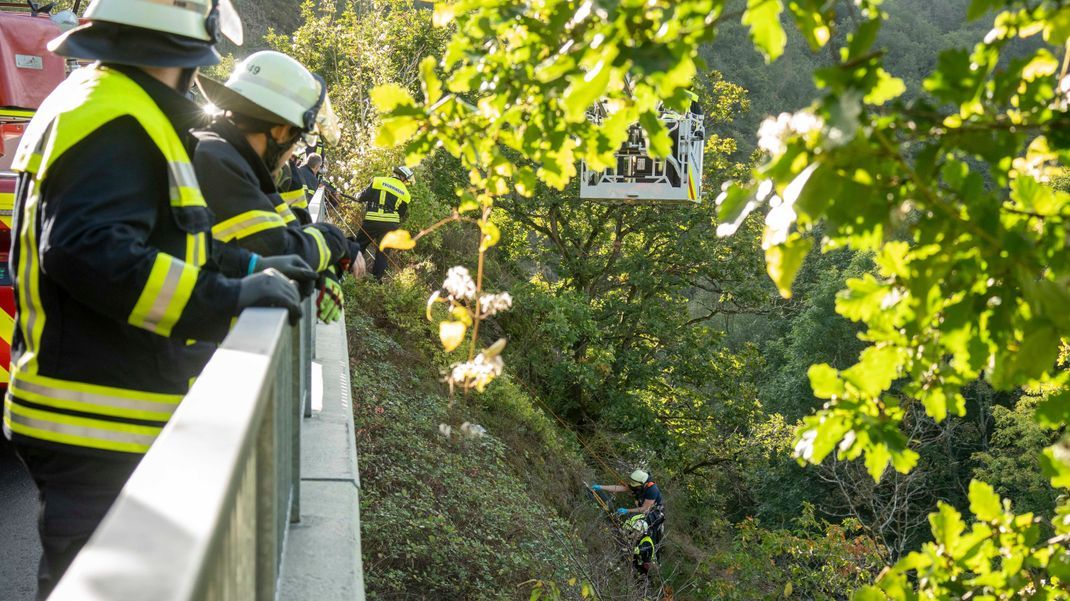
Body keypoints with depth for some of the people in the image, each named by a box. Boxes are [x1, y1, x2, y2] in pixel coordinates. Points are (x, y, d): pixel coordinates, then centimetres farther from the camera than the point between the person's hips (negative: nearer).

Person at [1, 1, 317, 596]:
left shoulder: (119, 107, 15)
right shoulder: (113, 120, -19)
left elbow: (157, 241, 22)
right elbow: (87, 248, -31)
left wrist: (251, 268, 18)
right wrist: (227, 298, -29)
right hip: (95, 431, -11)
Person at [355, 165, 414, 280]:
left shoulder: (379, 181, 0)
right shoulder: (405, 194, 7)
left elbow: (363, 197, -1)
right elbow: (402, 214, 12)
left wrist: (360, 199, 20)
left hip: (372, 220, -1)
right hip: (390, 224, 1)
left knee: (359, 245, 13)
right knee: (382, 250, 13)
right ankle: (377, 276, 9)